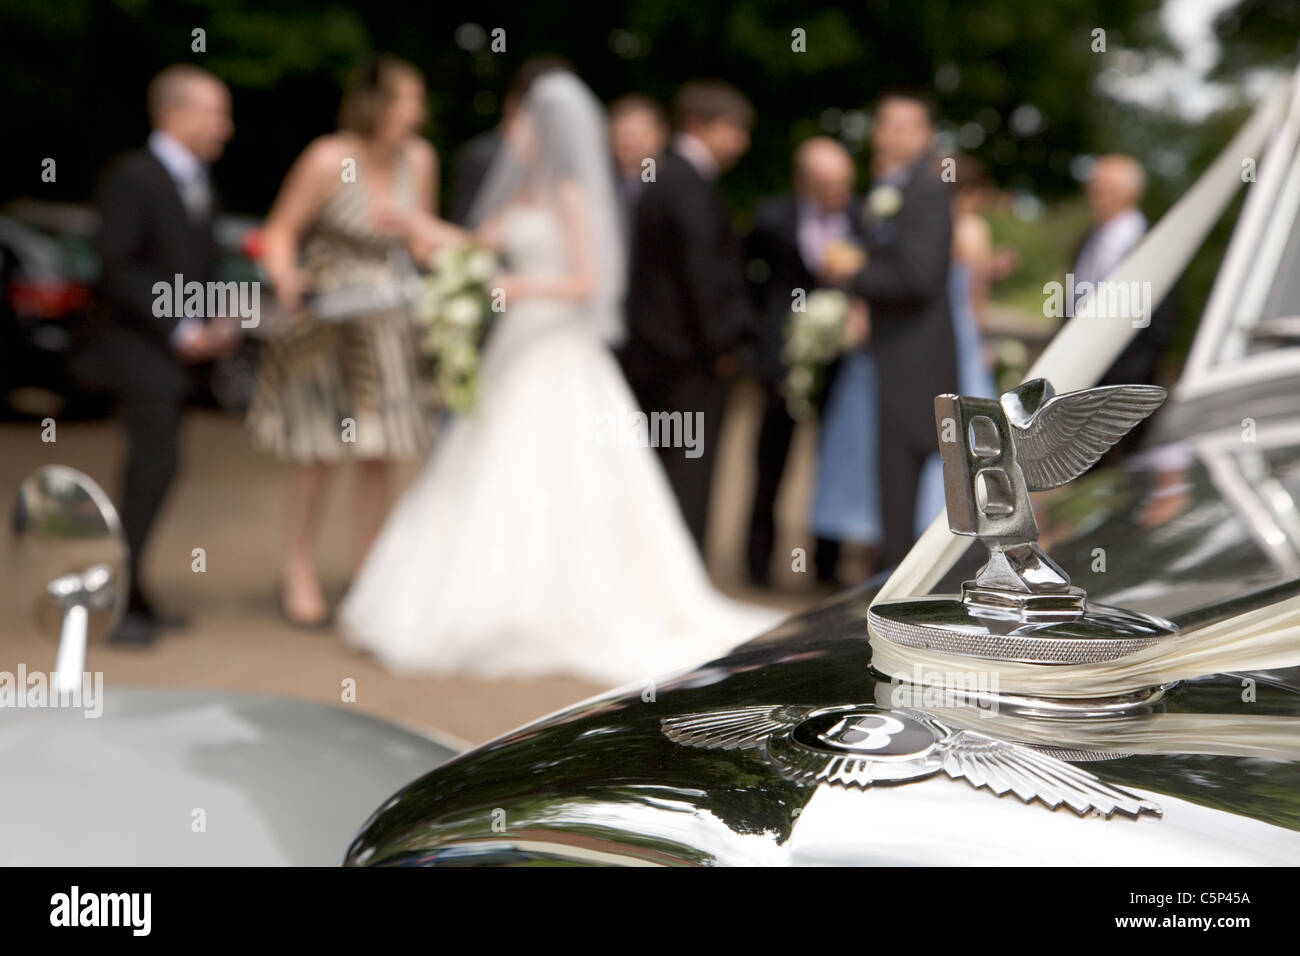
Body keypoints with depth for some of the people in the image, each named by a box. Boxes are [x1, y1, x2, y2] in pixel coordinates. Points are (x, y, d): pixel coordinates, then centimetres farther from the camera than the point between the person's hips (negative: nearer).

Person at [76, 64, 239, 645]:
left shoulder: (199, 182, 14)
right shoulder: (134, 177, -11)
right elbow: (117, 271, -15)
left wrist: (218, 320, 5)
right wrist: (180, 329, -17)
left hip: (177, 350, 8)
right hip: (138, 344, -8)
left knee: (152, 469, 9)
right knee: (156, 463, -15)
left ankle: (129, 594, 17)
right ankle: (118, 601, -8)